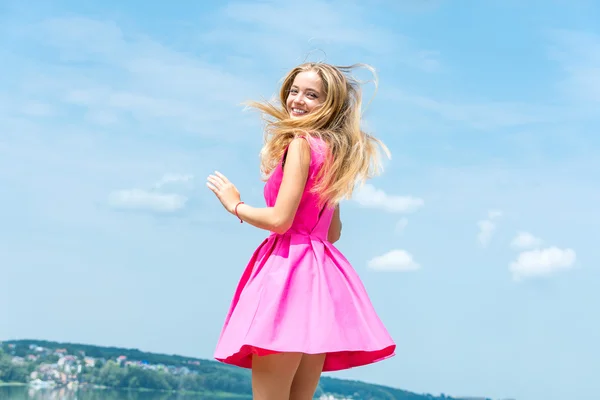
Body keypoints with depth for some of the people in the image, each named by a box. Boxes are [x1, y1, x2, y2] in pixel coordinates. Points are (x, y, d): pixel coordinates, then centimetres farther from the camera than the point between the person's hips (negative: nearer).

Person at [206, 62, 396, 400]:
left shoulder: (300, 143, -8)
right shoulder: (332, 151, 18)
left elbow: (280, 219, -15)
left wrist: (234, 204, 1)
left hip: (290, 269, -10)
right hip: (320, 271, 10)